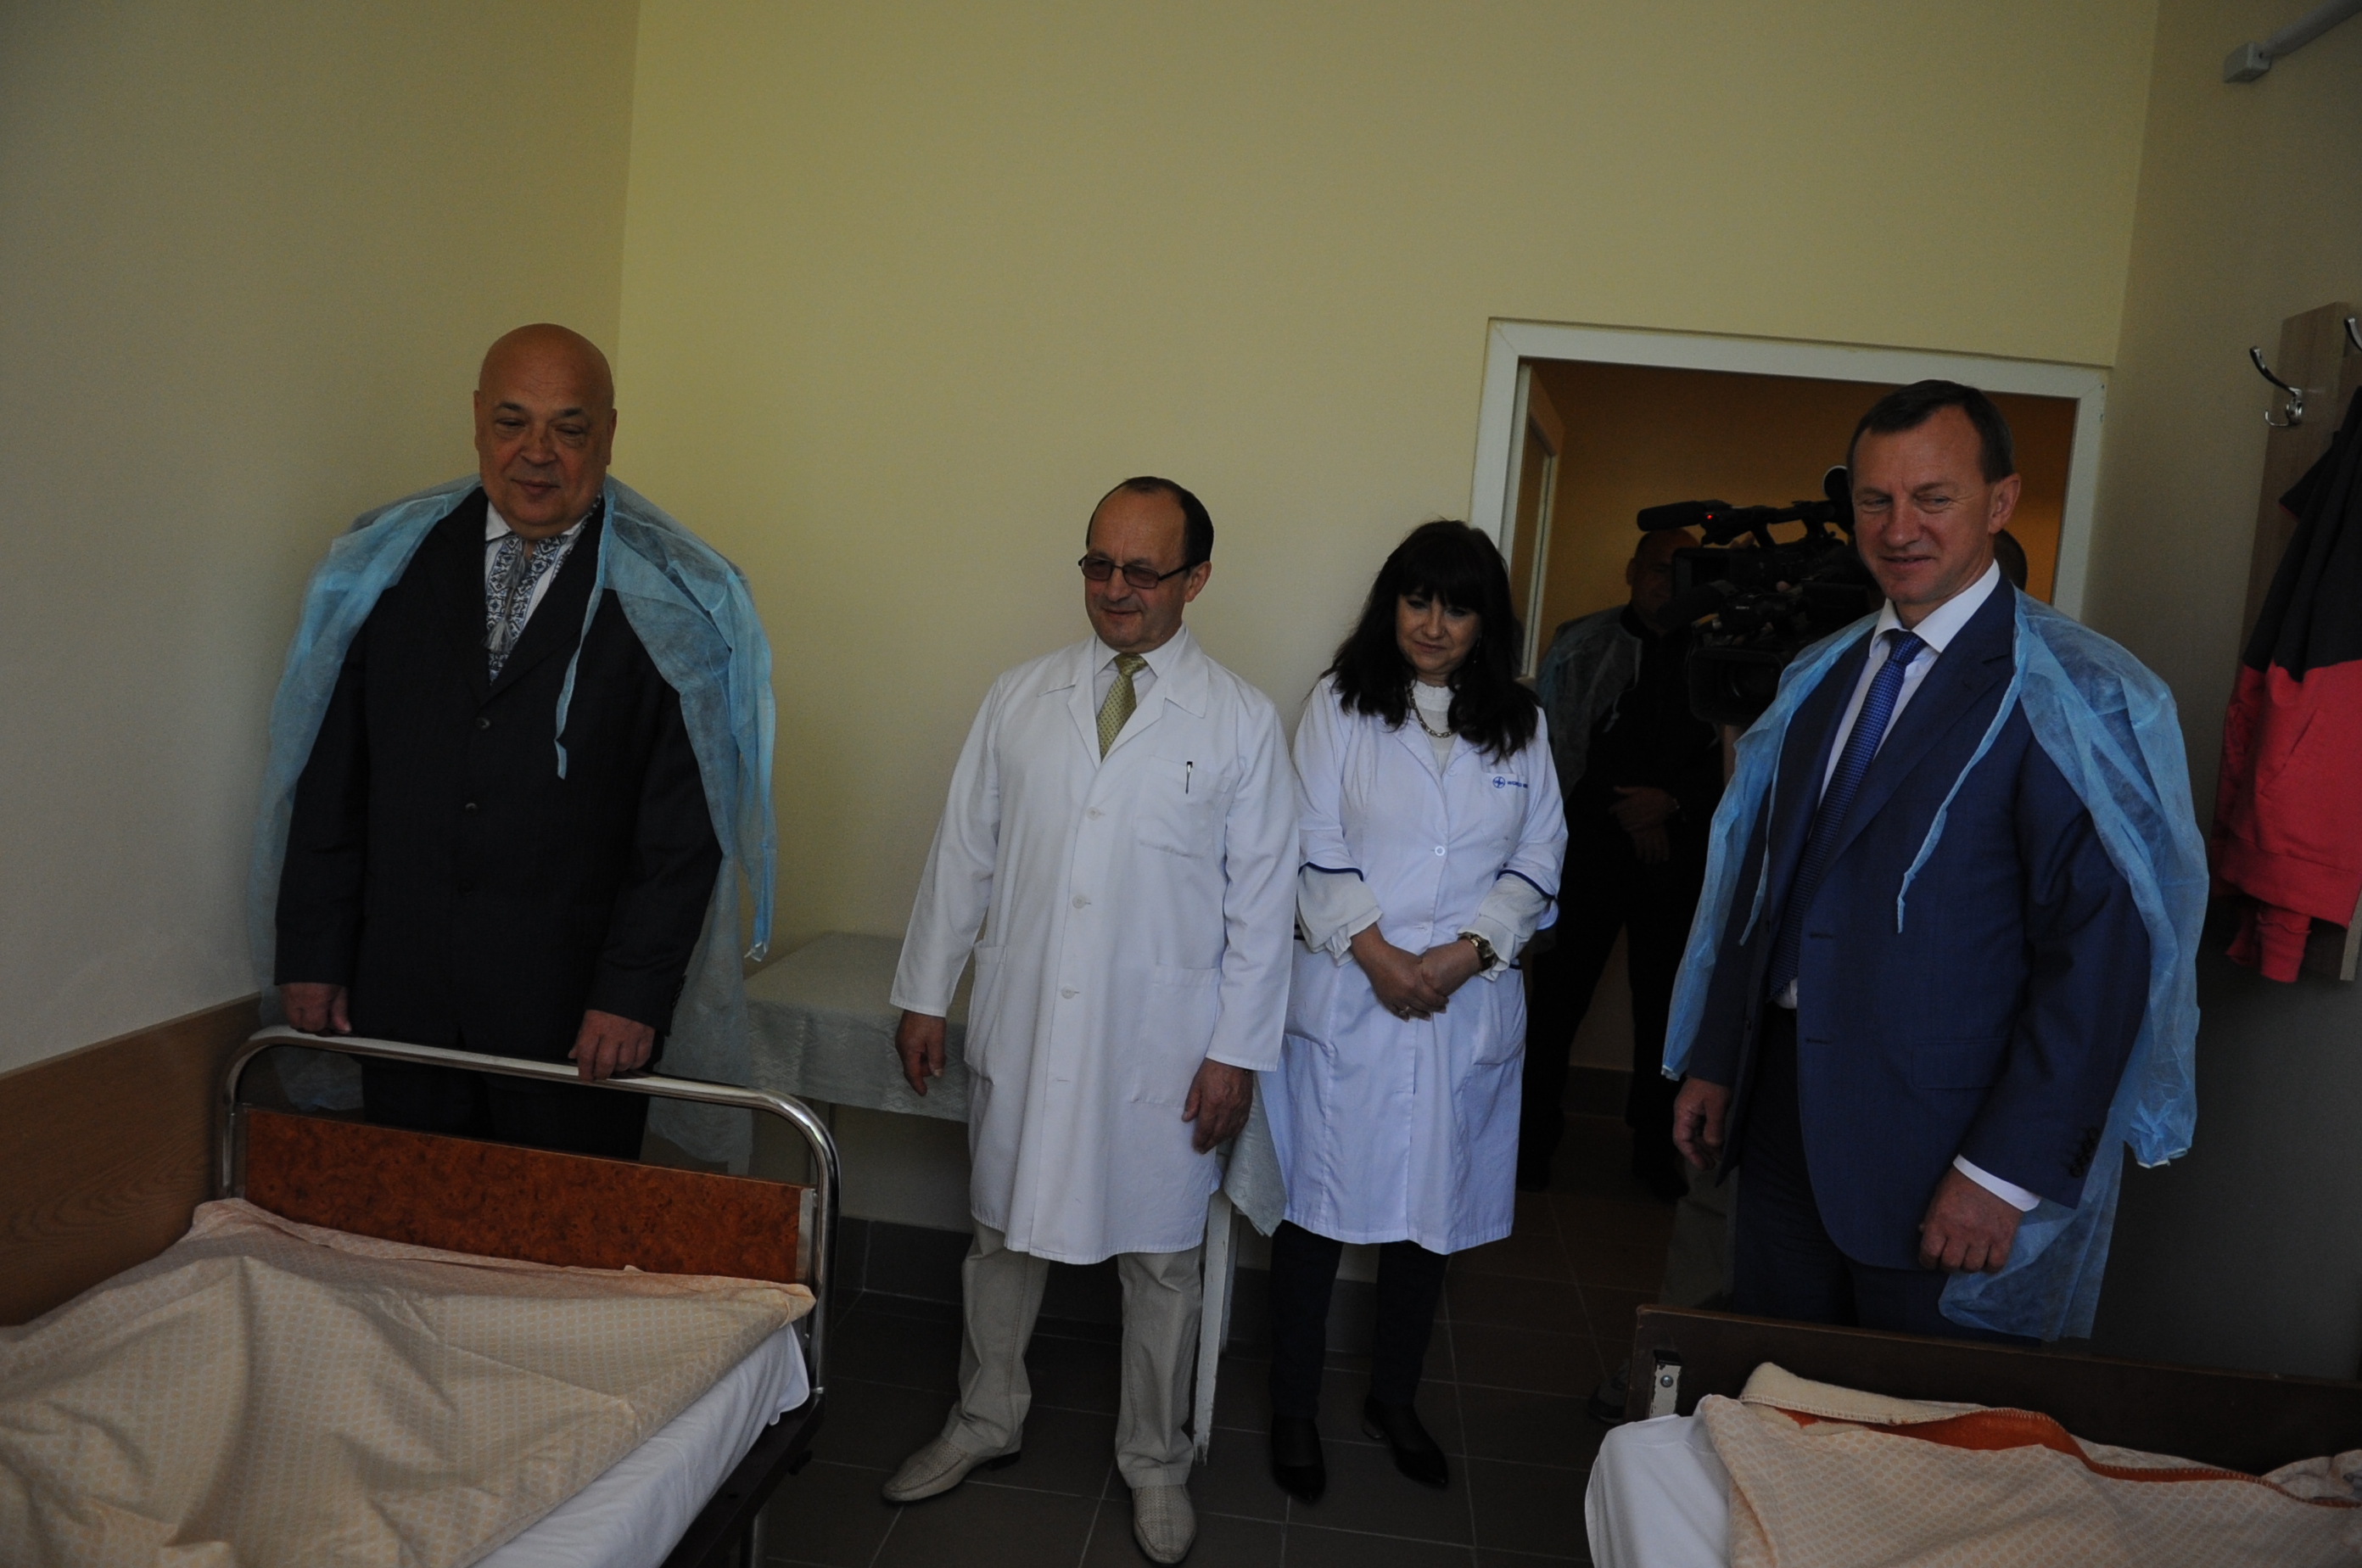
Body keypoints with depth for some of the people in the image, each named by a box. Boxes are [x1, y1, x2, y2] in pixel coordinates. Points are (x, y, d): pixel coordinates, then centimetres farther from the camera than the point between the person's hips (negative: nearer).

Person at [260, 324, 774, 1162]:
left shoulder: (671, 599, -5)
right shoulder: (388, 564, 7)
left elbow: (686, 824, -8)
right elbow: (330, 780, 9)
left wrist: (635, 991, -12)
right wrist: (310, 952, 7)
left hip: (576, 1003, -3)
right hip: (401, 990, 3)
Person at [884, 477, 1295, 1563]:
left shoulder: (1241, 721, -4)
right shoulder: (1020, 699, 4)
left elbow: (1261, 897, -3)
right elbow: (963, 851, 7)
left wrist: (1238, 1050, -6)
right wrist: (924, 992, 6)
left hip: (1162, 1043, -2)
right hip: (1021, 1026, 3)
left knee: (1160, 1258, 11)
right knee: (1004, 1230, 17)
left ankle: (1154, 1460, 32)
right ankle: (986, 1421, 40)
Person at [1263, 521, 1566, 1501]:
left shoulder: (1521, 725, 9)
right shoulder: (1339, 707, 2)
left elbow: (1539, 861, 4)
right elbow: (1315, 850, -4)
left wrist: (1465, 953, -10)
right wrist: (1376, 953, -14)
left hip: (1466, 1006, 3)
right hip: (1345, 999, -2)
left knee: (1431, 1209, 12)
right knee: (1317, 1207, 3)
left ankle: (1393, 1398, 31)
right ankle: (1294, 1411, 19)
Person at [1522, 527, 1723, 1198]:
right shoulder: (1581, 646, 5)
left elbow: (1719, 761, 7)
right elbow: (1553, 747, 1)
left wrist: (1672, 803, -9)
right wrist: (1624, 812, -4)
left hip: (1674, 850, 1)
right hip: (1590, 842, -1)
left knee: (1663, 998, 5)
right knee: (1559, 992, 1)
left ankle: (1655, 1143, 18)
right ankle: (1536, 1135, 14)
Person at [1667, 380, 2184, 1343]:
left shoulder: (2074, 698, -12)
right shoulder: (1821, 677, 10)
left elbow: (2101, 956, -17)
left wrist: (2004, 1175, -19)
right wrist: (1714, 1065, 13)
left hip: (1937, 1140, -6)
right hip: (1782, 1113, 6)